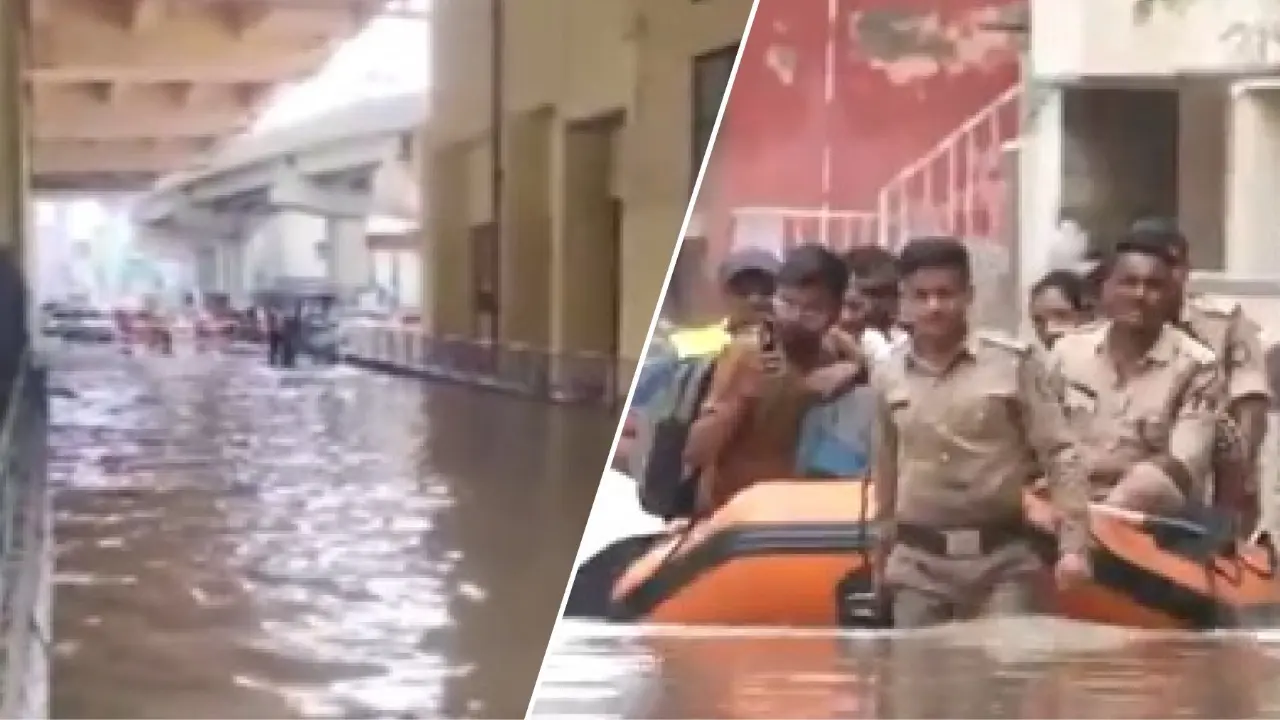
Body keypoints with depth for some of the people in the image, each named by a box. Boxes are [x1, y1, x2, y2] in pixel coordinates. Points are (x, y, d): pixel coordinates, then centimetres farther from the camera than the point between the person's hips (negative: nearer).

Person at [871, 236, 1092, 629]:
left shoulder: (1015, 361, -4)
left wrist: (1073, 545, -12)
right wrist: (882, 554, 22)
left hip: (1002, 558, -2)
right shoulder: (887, 376, 5)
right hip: (918, 564, 3)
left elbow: (1059, 455, -4)